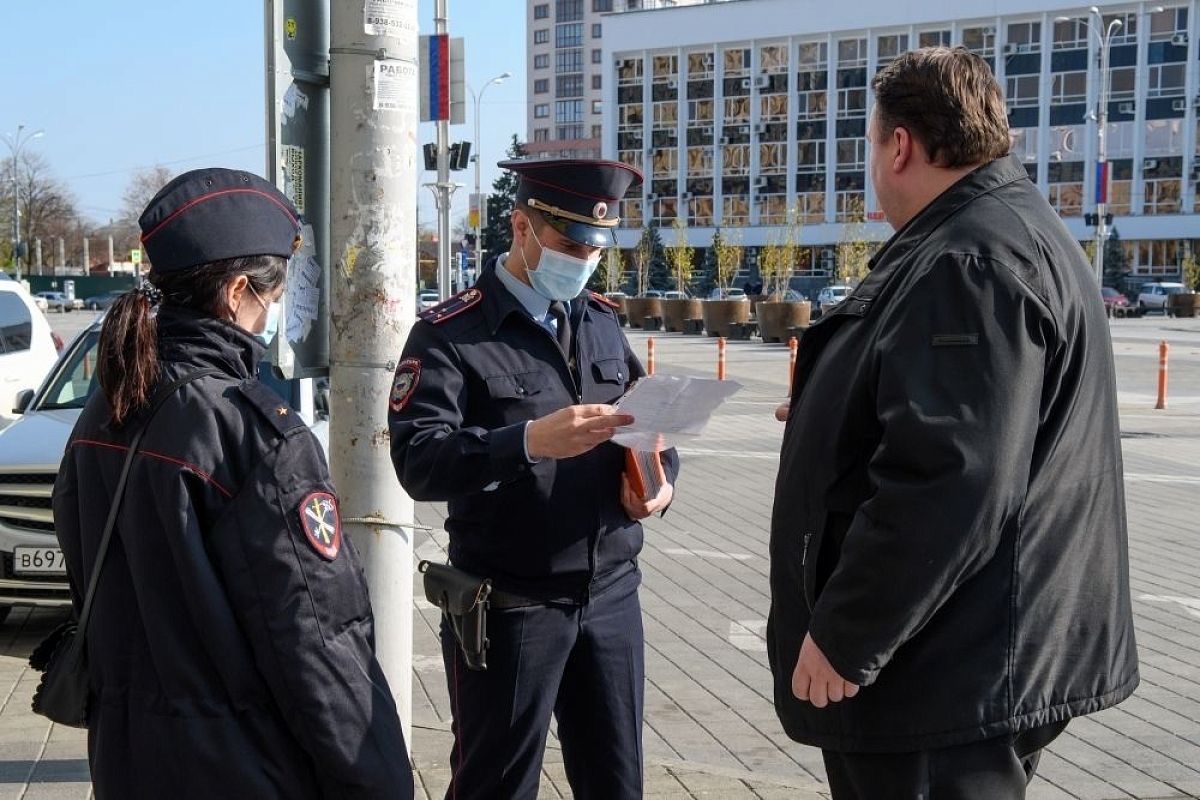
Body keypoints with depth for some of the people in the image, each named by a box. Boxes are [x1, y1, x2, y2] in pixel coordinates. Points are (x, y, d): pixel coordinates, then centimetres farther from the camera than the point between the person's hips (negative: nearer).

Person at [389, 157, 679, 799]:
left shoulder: (604, 323, 10)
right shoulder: (451, 334, -10)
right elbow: (417, 461, -22)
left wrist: (659, 479, -7)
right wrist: (529, 440, -37)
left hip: (611, 596, 5)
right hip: (508, 607, -5)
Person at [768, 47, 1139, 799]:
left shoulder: (973, 260, -21)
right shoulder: (1000, 235, 15)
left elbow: (946, 480, -29)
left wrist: (843, 636, -23)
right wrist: (836, 419, 37)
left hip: (949, 669, -11)